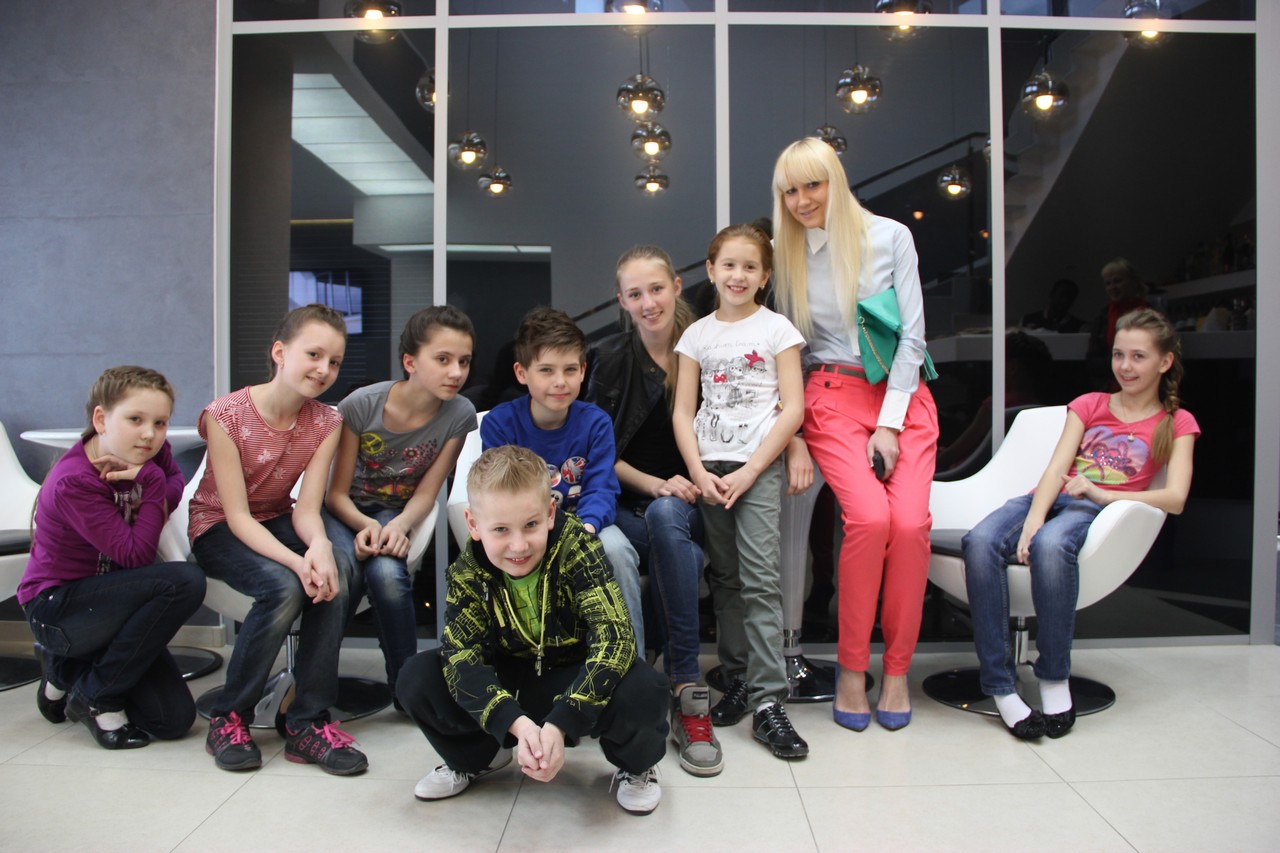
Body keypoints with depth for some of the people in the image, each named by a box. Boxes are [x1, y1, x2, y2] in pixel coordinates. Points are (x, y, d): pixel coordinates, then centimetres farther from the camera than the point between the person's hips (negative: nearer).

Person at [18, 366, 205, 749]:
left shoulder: (148, 454, -6)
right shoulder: (73, 482, -25)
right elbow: (136, 555, -28)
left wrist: (144, 479, -16)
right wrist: (152, 481, -25)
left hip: (105, 598, 7)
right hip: (54, 609, -7)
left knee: (174, 720, -4)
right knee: (184, 581, -33)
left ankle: (68, 671, 22)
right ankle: (95, 697, -10)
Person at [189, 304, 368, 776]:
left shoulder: (326, 423, -7)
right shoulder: (226, 414, -20)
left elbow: (306, 508, -14)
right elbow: (237, 515, -23)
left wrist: (319, 546, -38)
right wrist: (295, 561, -39)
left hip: (278, 522, 4)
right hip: (218, 527, -4)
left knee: (336, 573, -29)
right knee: (284, 587, -33)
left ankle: (308, 721, -19)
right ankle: (228, 718, -11)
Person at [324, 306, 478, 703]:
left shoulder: (459, 414, -14)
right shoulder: (361, 405, -19)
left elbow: (426, 492, -7)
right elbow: (337, 494, -11)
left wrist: (398, 525, -28)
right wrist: (366, 525, -31)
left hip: (395, 511, 1)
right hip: (346, 510, -1)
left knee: (388, 574, -32)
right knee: (343, 571, -34)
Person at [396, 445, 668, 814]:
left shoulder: (576, 545, -24)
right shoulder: (467, 571, -16)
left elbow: (614, 637, -33)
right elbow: (460, 655, -23)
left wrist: (559, 725, -42)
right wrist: (517, 723, -41)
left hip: (575, 679, -3)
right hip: (507, 682, 3)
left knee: (644, 691, -35)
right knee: (417, 678, -18)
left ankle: (635, 766, 2)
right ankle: (476, 757, 12)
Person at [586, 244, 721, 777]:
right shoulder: (610, 359, 3)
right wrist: (657, 486, -12)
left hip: (690, 503, 0)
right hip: (629, 503, 1)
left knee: (665, 518, -36)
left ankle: (684, 685, -31)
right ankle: (687, 689, -23)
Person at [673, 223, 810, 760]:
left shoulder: (777, 329, 3)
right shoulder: (697, 334, 11)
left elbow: (792, 409, -4)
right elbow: (683, 412, 8)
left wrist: (748, 472, -10)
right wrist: (698, 472, -6)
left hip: (759, 465, -3)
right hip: (709, 467, 3)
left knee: (760, 578, -10)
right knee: (725, 577, 7)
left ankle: (768, 701, -7)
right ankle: (737, 681, 18)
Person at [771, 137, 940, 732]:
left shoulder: (891, 237, 4)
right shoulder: (785, 254, 9)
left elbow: (912, 334, 1)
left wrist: (888, 424, -7)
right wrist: (791, 435, 1)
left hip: (903, 394, 0)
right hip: (832, 398, 0)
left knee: (910, 522, -21)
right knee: (870, 517, -24)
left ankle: (897, 669, -1)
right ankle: (851, 668, -6)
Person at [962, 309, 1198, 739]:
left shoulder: (1176, 423, 16)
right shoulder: (1089, 405, 22)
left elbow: (1175, 498, -1)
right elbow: (1056, 470, 5)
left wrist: (1101, 493, -15)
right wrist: (1032, 520, -14)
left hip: (1100, 510, -2)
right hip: (1051, 498, 3)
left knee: (1050, 545, -41)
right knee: (980, 542, -34)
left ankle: (1054, 679, -25)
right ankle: (1001, 687, -32)